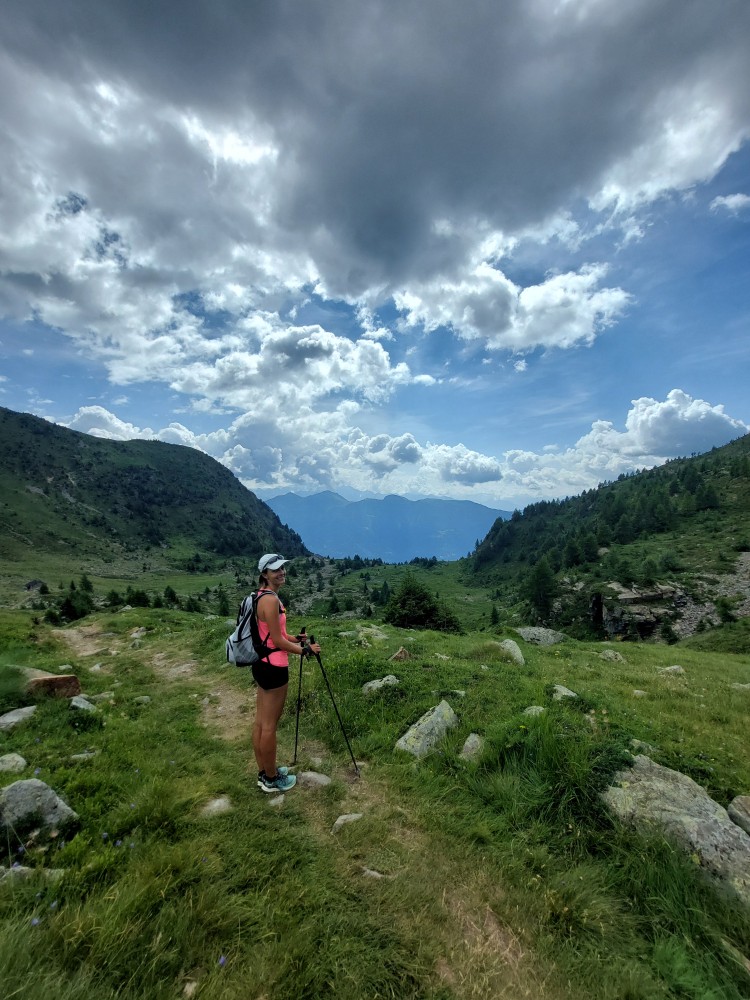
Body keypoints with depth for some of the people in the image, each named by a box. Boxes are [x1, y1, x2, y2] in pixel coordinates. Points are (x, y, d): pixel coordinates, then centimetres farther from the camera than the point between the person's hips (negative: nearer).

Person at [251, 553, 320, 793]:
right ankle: (272, 779, 21)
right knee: (270, 725, 5)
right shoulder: (271, 599, -22)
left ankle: (264, 772, 33)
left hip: (261, 663, 10)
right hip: (273, 667, -10)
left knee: (260, 721, 18)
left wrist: (296, 639, 14)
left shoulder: (261, 596, 8)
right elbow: (277, 641, -19)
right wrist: (305, 650, -8)